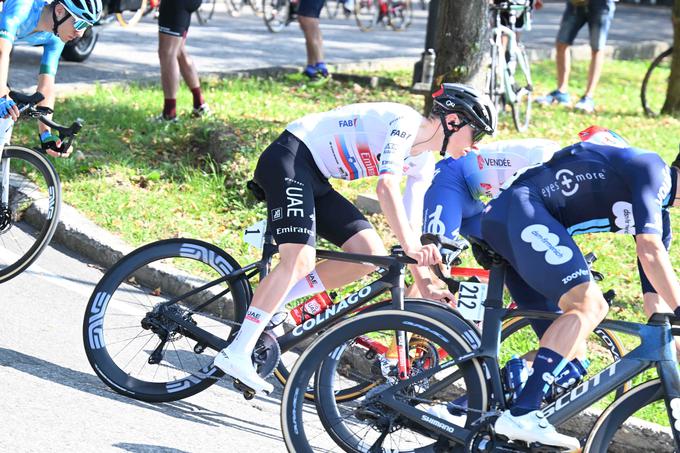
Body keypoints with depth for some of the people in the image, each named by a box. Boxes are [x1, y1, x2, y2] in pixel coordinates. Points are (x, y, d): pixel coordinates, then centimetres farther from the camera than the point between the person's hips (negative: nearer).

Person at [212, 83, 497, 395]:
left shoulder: (423, 161, 10)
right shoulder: (405, 122, -18)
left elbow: (409, 223, 14)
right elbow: (386, 187, -31)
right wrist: (410, 245, -41)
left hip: (316, 179, 9)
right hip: (288, 159, -9)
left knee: (371, 255, -5)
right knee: (300, 260, -25)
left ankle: (268, 304, -1)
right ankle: (236, 354, -24)